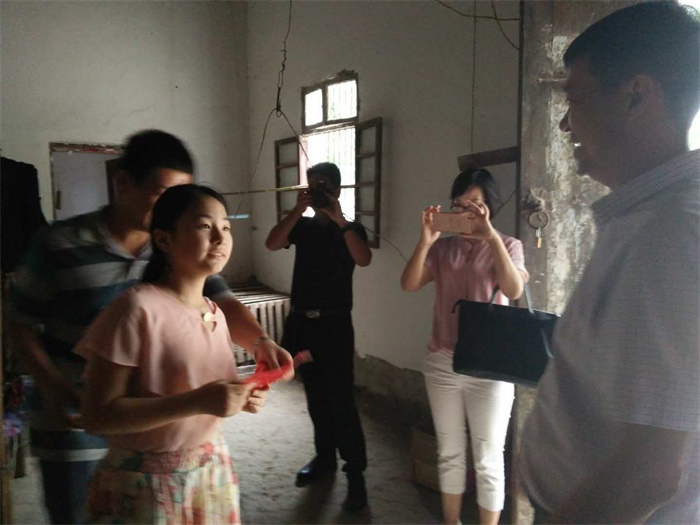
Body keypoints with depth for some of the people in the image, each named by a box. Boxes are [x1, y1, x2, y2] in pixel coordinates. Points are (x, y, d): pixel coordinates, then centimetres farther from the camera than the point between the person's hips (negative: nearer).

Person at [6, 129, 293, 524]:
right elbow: (21, 322, -5)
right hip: (75, 426, -3)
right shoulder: (60, 246, -13)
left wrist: (258, 340, -31)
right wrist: (51, 385, -19)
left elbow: (221, 301, -12)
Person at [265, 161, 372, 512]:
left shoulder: (351, 227, -1)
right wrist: (297, 211, -16)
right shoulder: (303, 226, 8)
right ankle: (324, 457, 29)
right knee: (315, 395, 14)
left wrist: (339, 220, -24)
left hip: (334, 324, -4)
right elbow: (271, 244, -9)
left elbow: (364, 259, -20)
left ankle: (356, 472, 1)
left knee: (341, 399, -7)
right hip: (302, 322, 4)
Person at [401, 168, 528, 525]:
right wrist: (424, 241, -20)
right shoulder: (444, 247, 4)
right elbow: (409, 285, -8)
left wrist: (491, 236, -29)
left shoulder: (507, 246, -2)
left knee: (487, 460, 6)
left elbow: (514, 290, -21)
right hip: (442, 363, 3)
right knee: (449, 453, 17)